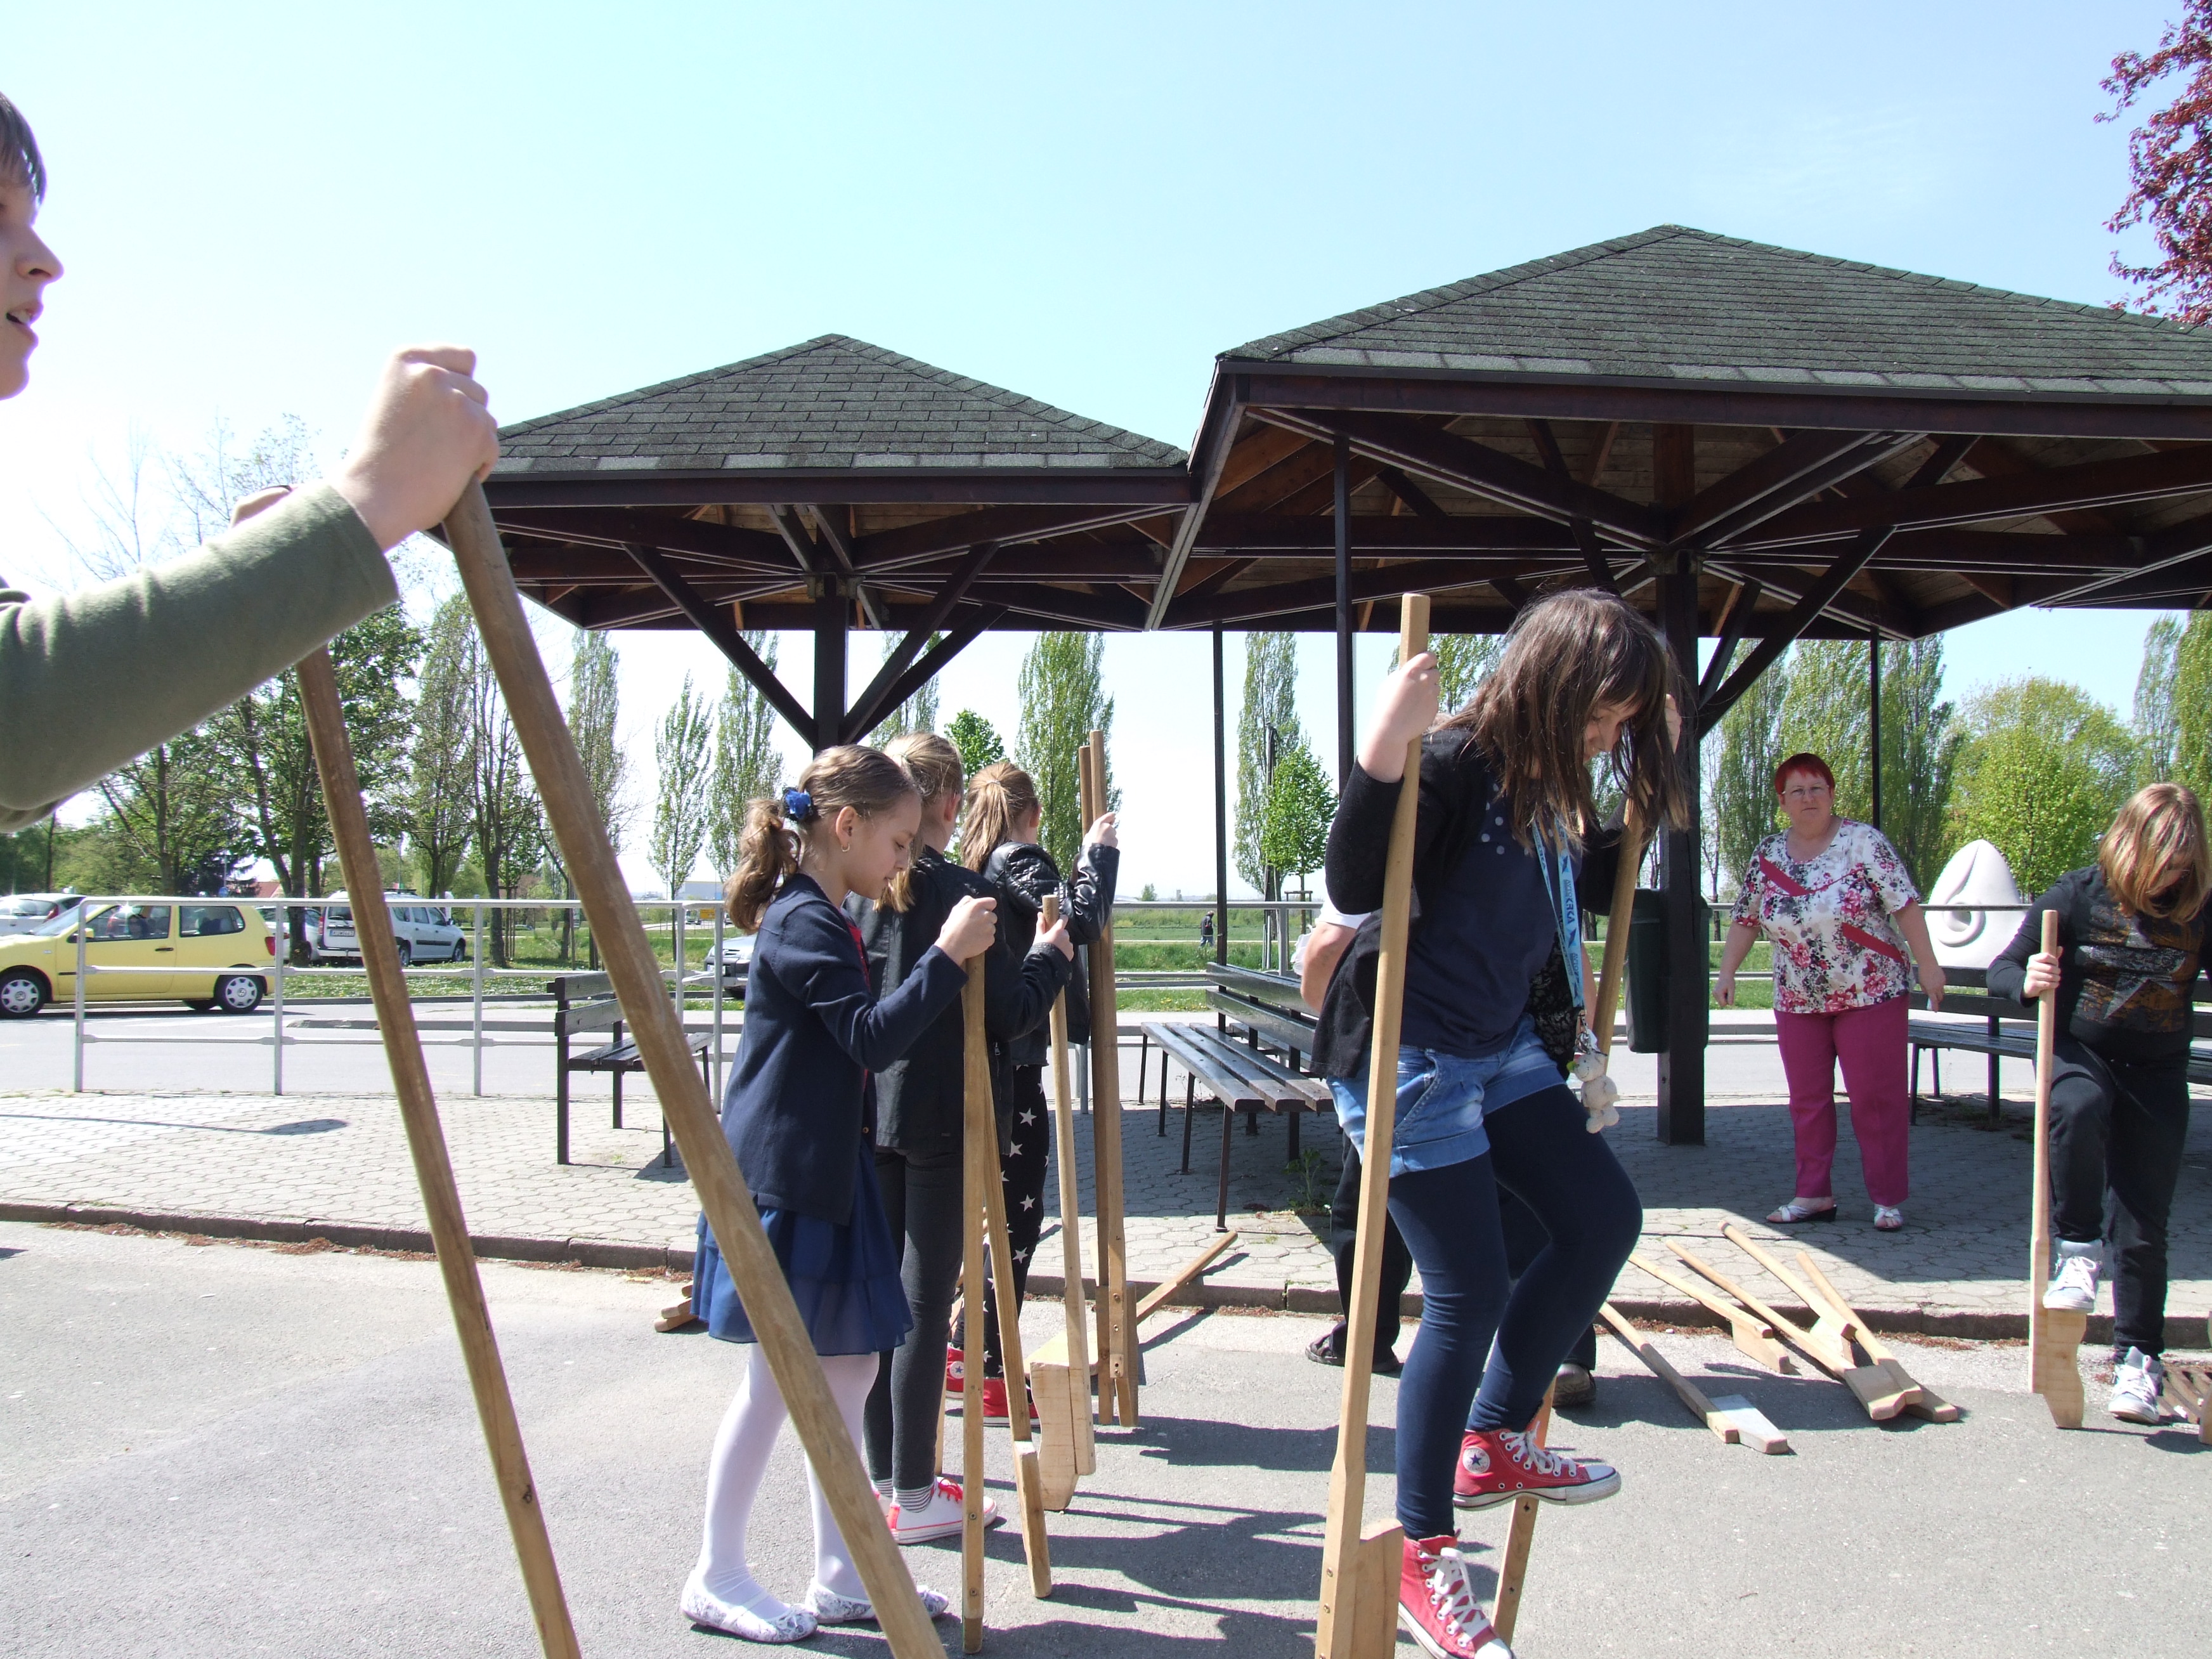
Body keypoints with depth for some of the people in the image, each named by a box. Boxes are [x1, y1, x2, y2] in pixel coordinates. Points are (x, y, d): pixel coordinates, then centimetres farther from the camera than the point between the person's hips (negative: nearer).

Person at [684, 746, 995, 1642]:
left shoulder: (820, 919, 14)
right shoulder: (804, 922, -17)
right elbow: (871, 1038, -26)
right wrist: (946, 955, -27)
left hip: (828, 1174, 10)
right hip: (782, 1181, -10)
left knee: (850, 1368, 13)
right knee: (777, 1379, 2)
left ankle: (839, 1575, 23)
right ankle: (716, 1578, 18)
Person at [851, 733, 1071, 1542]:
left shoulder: (852, 889, 3)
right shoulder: (964, 893, -14)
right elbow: (1007, 1016, -13)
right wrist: (1049, 955, 2)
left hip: (867, 1109, 6)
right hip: (940, 1116, -6)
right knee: (926, 1300, 2)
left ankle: (883, 1476, 25)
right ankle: (915, 1495, 11)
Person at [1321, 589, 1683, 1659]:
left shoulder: (1549, 783, 6)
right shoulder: (1454, 766, -20)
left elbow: (1574, 883, 23)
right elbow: (1355, 886, -31)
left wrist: (1623, 838, 17)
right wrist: (1381, 750, -40)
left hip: (1506, 1048, 9)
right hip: (1414, 1059, -9)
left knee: (1605, 1219, 12)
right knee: (1470, 1296, -4)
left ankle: (1492, 1443, 27)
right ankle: (1419, 1555, 14)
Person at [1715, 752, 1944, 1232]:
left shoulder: (1863, 841, -7)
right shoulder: (1768, 854, 5)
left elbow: (1904, 904, -10)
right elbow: (1745, 918, 12)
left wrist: (1928, 965, -14)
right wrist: (1726, 971, 7)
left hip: (1869, 994, -4)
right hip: (1798, 1001, 4)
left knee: (1876, 1097, 0)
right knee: (1807, 1100, 8)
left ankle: (1887, 1198, 9)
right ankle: (1813, 1194, 17)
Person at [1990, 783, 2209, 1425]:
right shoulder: (2076, 895, -8)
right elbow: (2001, 969, -5)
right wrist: (2027, 980, -27)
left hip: (2158, 1075, 2)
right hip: (2079, 1055, -2)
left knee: (2143, 1226, 1)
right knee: (2077, 1110, -38)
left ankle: (2139, 1360, 16)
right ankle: (2077, 1250, -17)